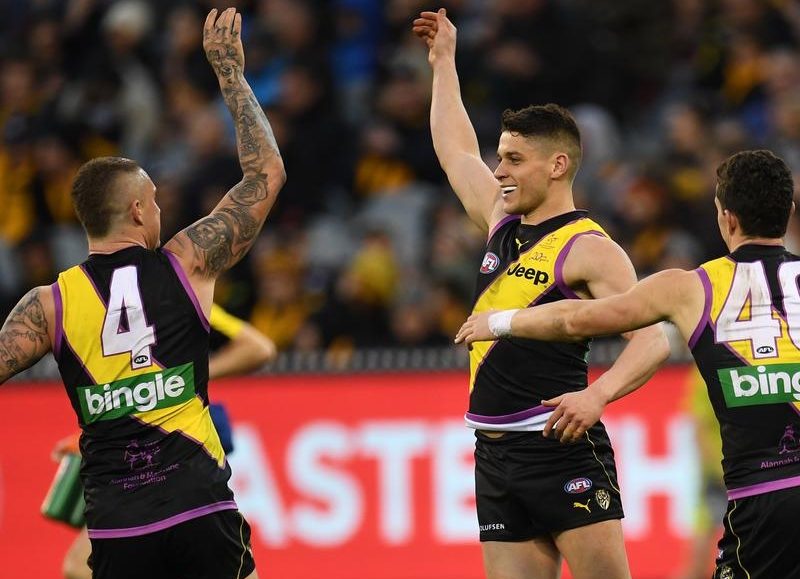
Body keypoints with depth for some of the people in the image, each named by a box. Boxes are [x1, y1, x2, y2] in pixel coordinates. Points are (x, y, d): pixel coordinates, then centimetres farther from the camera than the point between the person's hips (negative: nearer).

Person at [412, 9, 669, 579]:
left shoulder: (589, 249, -8)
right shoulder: (504, 225, 15)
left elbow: (654, 336, -17)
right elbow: (457, 152, 33)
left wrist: (600, 392, -34)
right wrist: (444, 62, 39)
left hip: (561, 451, -7)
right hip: (496, 458, 8)